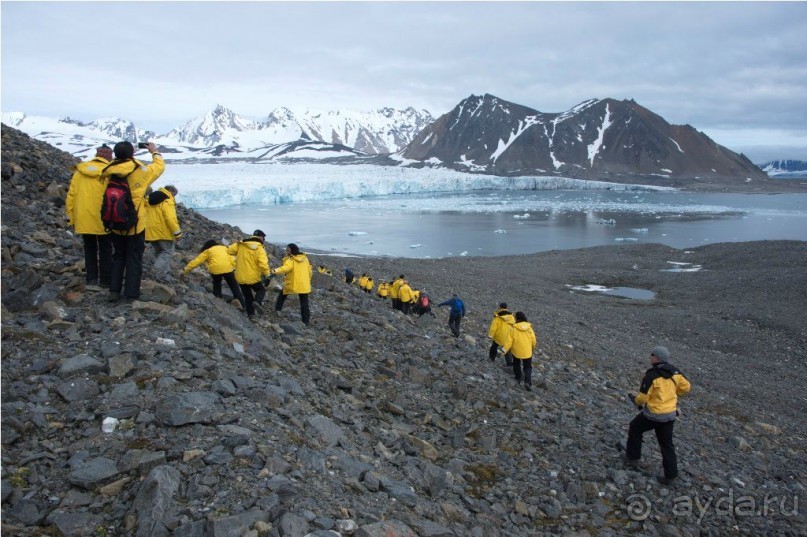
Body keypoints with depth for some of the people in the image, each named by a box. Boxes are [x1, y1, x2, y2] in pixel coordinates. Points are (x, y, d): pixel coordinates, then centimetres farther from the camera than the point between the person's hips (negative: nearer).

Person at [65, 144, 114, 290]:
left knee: (89, 249, 15)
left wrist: (71, 216, 12)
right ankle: (105, 280, 15)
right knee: (105, 249, 11)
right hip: (103, 219, -3)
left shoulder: (79, 170, 4)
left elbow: (71, 194, 5)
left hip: (83, 219, 3)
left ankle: (91, 280, 11)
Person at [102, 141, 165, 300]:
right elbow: (160, 167, 2)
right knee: (134, 259, 6)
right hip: (135, 225, -4)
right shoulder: (140, 171, -14)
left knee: (118, 256, 18)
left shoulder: (110, 172, -5)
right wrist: (155, 152, 20)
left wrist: (126, 153, 21)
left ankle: (114, 290, 17)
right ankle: (132, 293, 9)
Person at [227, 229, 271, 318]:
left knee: (247, 296, 20)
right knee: (261, 290, 18)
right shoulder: (259, 249, -14)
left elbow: (228, 250, -4)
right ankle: (257, 301, -11)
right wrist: (267, 276, -14)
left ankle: (250, 313, 19)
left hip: (240, 277, 4)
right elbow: (263, 264, -22)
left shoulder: (240, 244, 0)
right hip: (253, 277, -4)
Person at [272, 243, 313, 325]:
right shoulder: (305, 258, 9)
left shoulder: (291, 260, -9)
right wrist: (307, 280, 30)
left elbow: (286, 267, -31)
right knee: (304, 303, 8)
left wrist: (277, 270, -48)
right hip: (304, 285, 4)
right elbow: (310, 271, 17)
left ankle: (277, 309, 16)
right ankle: (306, 321, 6)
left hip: (292, 284, -4)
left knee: (282, 295, 22)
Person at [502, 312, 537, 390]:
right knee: (528, 367, 9)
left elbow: (509, 340, -15)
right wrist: (533, 348, 17)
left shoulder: (514, 328, -14)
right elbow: (533, 339, -1)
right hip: (527, 351, 1)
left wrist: (505, 349, -8)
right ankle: (527, 382, -9)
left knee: (516, 364, 25)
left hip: (516, 351, -1)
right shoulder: (529, 327, -6)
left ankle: (518, 379, 33)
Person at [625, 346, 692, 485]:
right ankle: (670, 476, 16)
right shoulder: (674, 371, -3)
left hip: (653, 414, -6)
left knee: (635, 429, 22)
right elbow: (686, 387, 4)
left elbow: (643, 397, -17)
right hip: (670, 414, 6)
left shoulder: (651, 375, -20)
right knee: (667, 444, 15)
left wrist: (636, 400, 5)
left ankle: (633, 457, 29)